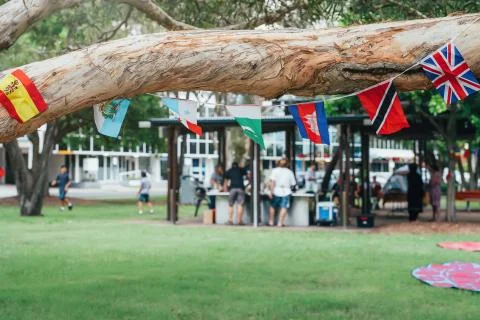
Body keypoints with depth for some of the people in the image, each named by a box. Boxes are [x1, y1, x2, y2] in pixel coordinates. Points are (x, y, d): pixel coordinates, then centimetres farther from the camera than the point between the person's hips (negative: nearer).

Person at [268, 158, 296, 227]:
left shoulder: (275, 170, -1)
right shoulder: (290, 172, 4)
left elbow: (272, 181, -11)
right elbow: (293, 183, 6)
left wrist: (271, 191, -11)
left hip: (276, 191, 0)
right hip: (286, 192, 0)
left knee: (272, 206, 14)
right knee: (284, 207, 0)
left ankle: (271, 221, 17)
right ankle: (280, 222, -5)